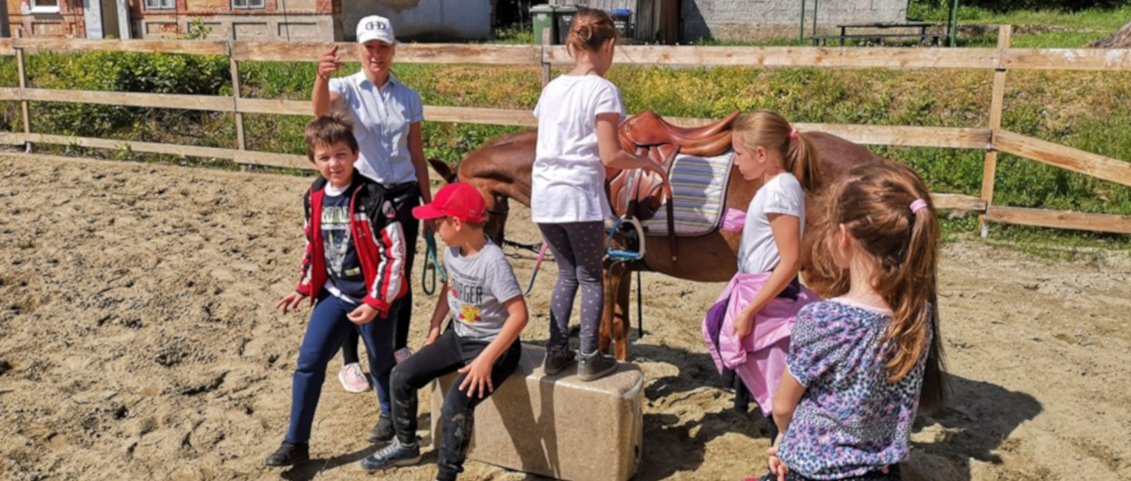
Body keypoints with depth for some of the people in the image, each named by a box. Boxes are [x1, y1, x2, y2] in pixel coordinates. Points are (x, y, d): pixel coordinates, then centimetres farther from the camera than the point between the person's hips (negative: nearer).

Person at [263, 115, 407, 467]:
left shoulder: (372, 197, -18)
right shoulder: (314, 198, 0)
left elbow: (394, 252, -17)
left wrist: (376, 301, -19)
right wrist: (303, 289, 11)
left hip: (373, 297, -5)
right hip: (333, 294, 5)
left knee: (381, 363, 13)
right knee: (308, 362, 1)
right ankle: (295, 443, 12)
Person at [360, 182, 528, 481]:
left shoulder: (493, 261, -28)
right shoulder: (452, 251, -2)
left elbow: (519, 315, -30)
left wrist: (486, 360, -31)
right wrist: (435, 328, 9)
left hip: (494, 345, -8)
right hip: (458, 336, 8)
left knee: (456, 405, -26)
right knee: (402, 376, 2)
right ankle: (406, 446, 24)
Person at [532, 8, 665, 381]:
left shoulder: (552, 88, 11)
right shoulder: (603, 90, -8)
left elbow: (547, 144, 14)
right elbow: (610, 157, -13)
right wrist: (647, 163, 3)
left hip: (544, 194, 6)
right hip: (579, 196, -6)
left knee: (567, 273, 19)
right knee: (590, 277, 9)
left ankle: (555, 353, 18)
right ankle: (589, 359, 11)